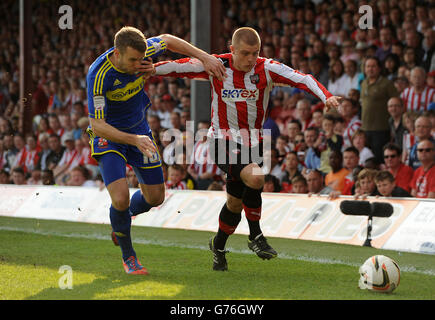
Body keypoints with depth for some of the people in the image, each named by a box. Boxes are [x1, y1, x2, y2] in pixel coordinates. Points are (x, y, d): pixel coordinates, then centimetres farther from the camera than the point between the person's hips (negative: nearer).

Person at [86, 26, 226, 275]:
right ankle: (128, 256, 4)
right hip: (109, 135, -5)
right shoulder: (99, 75, -32)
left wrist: (205, 57, -2)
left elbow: (167, 40, 6)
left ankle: (123, 219, 43)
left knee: (155, 197, 10)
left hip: (140, 131, 6)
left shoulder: (142, 52, -18)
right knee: (121, 197, -21)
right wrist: (134, 140, -41)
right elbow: (97, 125, -31)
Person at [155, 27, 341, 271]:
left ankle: (218, 246, 38)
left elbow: (301, 79, -22)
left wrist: (326, 96, -37)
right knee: (255, 178, -29)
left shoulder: (267, 69, -11)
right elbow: (179, 67, -2)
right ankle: (256, 236, -9)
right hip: (224, 141, -3)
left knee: (235, 202, 11)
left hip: (253, 143, 3)